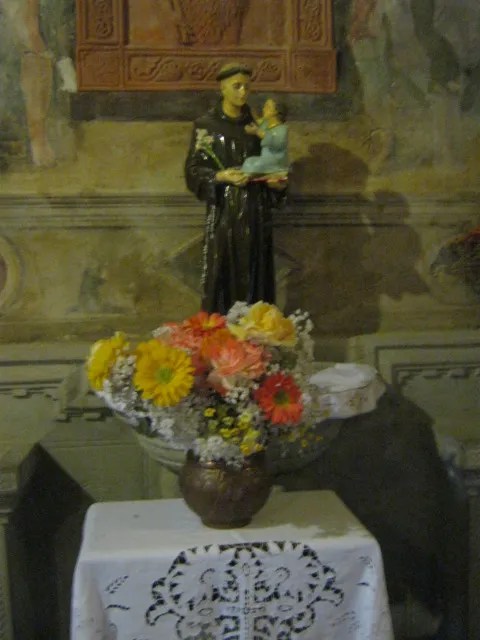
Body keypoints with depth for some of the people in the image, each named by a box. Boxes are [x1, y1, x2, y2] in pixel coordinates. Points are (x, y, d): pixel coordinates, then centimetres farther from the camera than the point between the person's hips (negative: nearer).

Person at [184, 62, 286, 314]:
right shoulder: (206, 125, 1)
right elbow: (193, 170, -3)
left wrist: (277, 182, -6)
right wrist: (222, 177, -19)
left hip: (255, 211, 3)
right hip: (223, 211, -3)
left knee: (255, 277, 2)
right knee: (222, 276, -5)